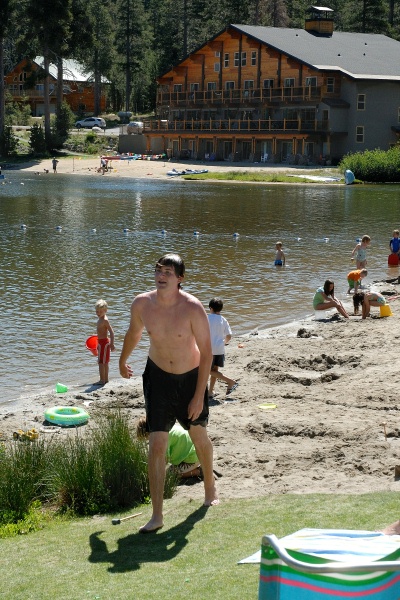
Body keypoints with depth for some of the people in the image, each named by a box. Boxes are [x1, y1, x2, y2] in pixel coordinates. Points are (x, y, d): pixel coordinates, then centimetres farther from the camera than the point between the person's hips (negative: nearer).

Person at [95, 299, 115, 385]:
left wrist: (112, 344, -30)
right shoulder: (101, 319, 9)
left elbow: (111, 331, -25)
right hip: (102, 342, 10)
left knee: (101, 362, -8)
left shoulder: (105, 320, -20)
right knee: (105, 362, 17)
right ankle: (105, 379, 26)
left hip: (103, 342, -10)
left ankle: (102, 380, -6)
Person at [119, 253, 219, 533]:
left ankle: (210, 486, 47)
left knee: (199, 437, 19)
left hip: (191, 377, -1)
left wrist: (200, 395, -19)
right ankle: (157, 515, -5)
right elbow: (134, 332, 10)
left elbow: (206, 352, -17)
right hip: (158, 377, 1)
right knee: (157, 445, -8)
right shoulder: (142, 303, -12)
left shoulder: (192, 308, -22)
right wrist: (123, 361, 26)